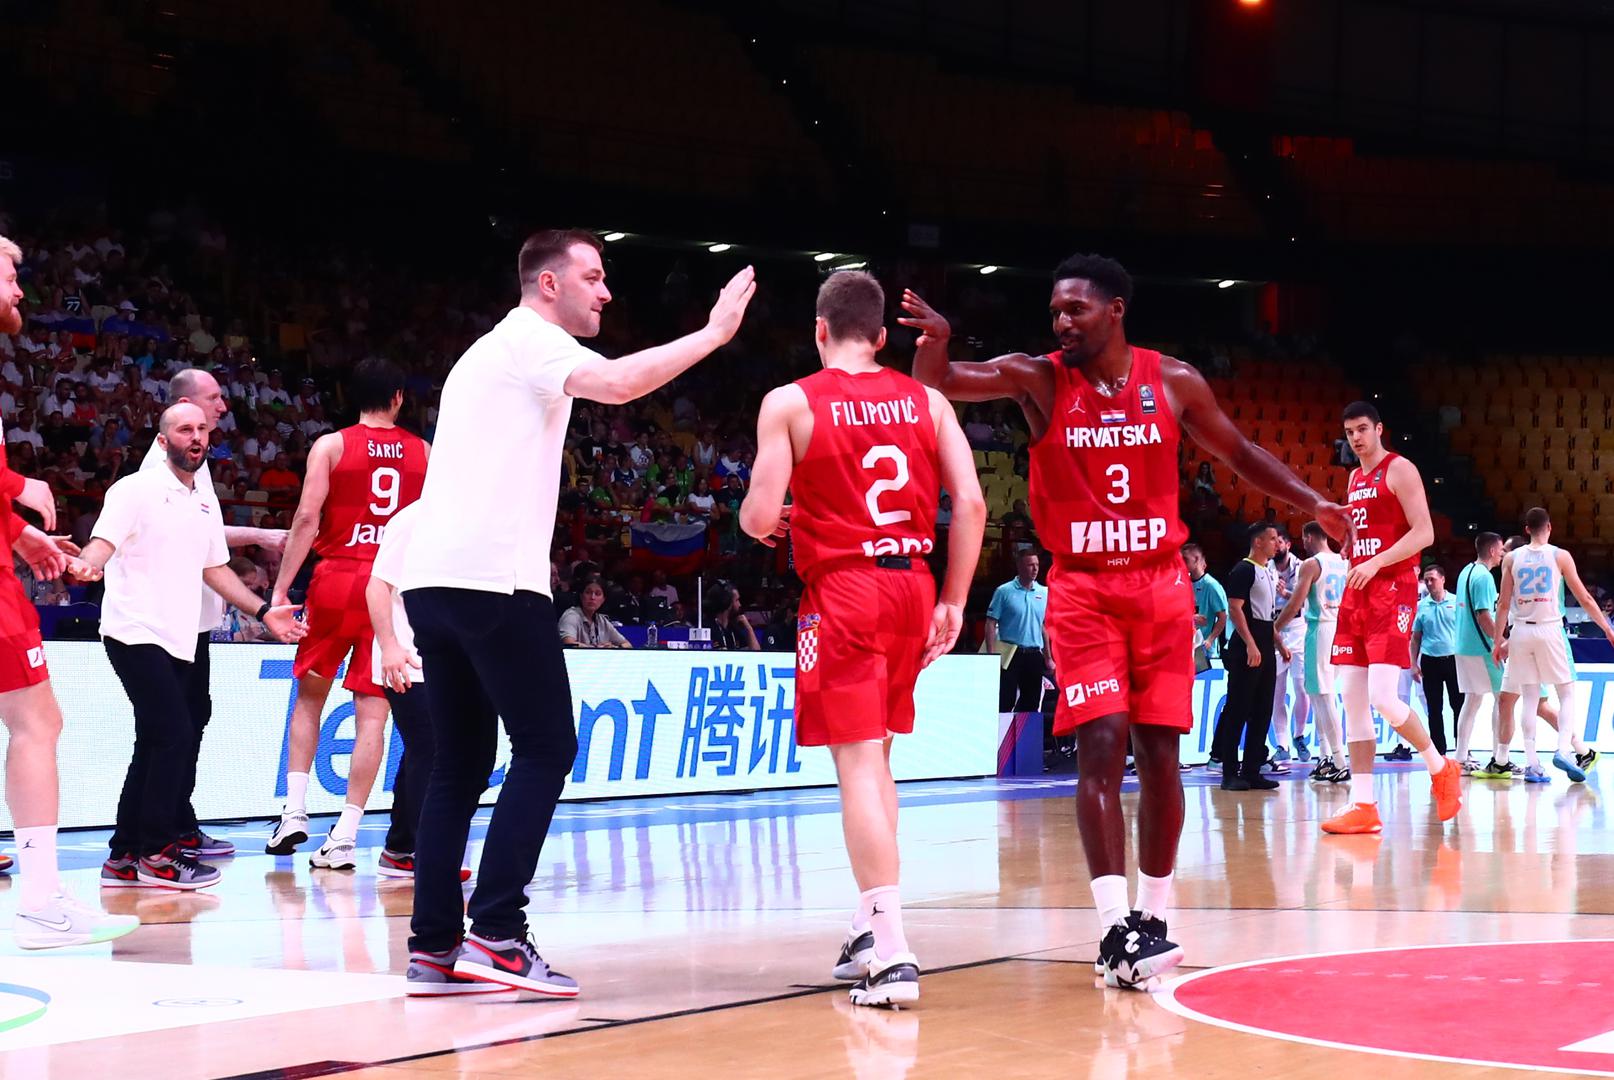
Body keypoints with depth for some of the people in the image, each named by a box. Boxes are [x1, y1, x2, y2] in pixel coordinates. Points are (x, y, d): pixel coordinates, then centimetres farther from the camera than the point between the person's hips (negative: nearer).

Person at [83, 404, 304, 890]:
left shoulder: (206, 504, 16)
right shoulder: (137, 490, -6)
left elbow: (215, 569, 24)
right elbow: (103, 543, -17)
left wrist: (264, 611, 18)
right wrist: (84, 565, -39)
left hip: (179, 642, 8)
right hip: (136, 633, -8)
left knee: (155, 746, 9)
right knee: (175, 734, -14)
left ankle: (124, 857, 15)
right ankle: (156, 854, -7)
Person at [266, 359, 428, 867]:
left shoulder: (331, 445, 2)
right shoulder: (424, 452, 10)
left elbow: (307, 518, -7)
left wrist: (281, 587, -7)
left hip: (337, 579, -1)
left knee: (310, 695, 17)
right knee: (372, 712, 0)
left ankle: (294, 811, 5)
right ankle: (345, 835, -5)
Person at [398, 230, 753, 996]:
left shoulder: (491, 353, 27)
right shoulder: (530, 339, -2)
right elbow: (618, 385, -22)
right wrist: (713, 334, -16)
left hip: (431, 577, 9)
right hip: (492, 576, -9)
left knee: (460, 762, 10)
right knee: (546, 748, -5)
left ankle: (434, 943, 6)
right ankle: (496, 934, -12)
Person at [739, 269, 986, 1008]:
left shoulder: (790, 404, -5)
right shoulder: (926, 402, 7)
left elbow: (761, 517, -10)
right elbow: (970, 504, 0)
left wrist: (756, 522, 14)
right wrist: (953, 602, 7)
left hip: (841, 591, -5)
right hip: (913, 587, 5)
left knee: (859, 764, -7)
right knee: (875, 759, 19)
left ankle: (892, 953, -15)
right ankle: (870, 929, 23)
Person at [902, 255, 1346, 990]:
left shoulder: (1174, 382, 2)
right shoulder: (1037, 380, -4)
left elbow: (1236, 452, 14)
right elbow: (937, 384, -13)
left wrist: (1310, 502, 5)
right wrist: (934, 340, -34)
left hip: (1160, 584, 2)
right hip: (1081, 590, -2)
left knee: (1159, 751, 4)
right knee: (1100, 744, -14)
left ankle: (1154, 916, 17)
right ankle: (1115, 926, -14)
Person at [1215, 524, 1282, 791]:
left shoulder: (1270, 573, 18)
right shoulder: (1244, 570, -9)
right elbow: (1235, 609, -17)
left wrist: (1278, 644, 20)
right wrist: (1250, 645, -23)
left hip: (1266, 647, 9)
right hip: (1247, 648, -9)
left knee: (1262, 712, 8)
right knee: (1237, 711, -7)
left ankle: (1251, 771, 11)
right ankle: (1230, 773, -5)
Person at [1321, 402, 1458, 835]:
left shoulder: (1399, 470, -6)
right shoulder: (1354, 479, 19)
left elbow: (1424, 533, -14)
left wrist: (1376, 562, -21)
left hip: (1393, 589, -8)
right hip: (1357, 591, 8)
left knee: (1383, 697, -17)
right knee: (1353, 698, 1)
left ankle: (1440, 768, 6)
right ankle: (1363, 807, 2)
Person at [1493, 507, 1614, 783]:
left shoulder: (1512, 558, 6)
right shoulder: (1560, 556, -1)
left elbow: (1503, 604, 4)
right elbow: (1584, 598, 0)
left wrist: (1499, 641, 10)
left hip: (1521, 631, 2)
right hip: (1550, 629, -2)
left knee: (1529, 699, 5)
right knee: (1567, 694, 6)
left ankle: (1531, 763, -2)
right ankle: (1564, 749, -14)